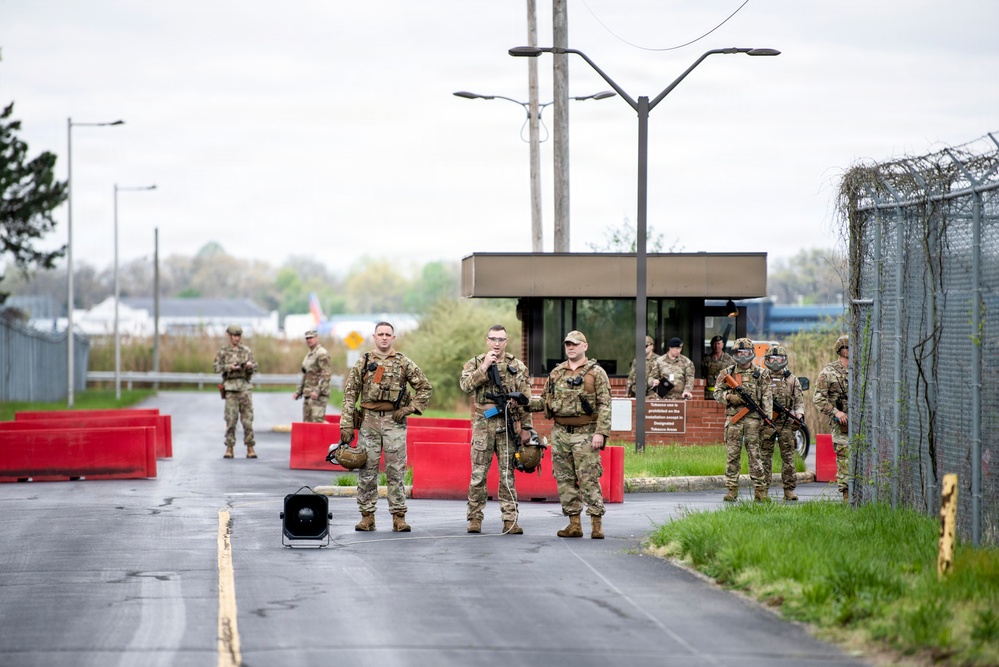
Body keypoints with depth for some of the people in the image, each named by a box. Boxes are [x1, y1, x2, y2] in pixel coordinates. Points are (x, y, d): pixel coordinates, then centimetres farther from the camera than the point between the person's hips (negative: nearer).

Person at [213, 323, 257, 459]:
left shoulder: (247, 351, 11)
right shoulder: (223, 351, 7)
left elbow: (254, 368, 9)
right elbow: (217, 367, 1)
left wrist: (250, 366, -13)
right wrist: (230, 367, -14)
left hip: (245, 386, 1)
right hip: (230, 387, -1)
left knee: (247, 418, -2)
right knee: (231, 419, -3)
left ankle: (250, 448, 1)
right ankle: (229, 448, 2)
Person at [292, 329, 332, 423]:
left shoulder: (322, 354, -10)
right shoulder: (309, 354, 20)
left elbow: (326, 374, -19)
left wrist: (318, 391, -26)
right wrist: (299, 392, 20)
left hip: (319, 395, -10)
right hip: (308, 395, 10)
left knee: (317, 421, -16)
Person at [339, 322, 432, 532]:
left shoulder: (404, 363, 5)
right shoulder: (363, 363, 6)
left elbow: (425, 388, 10)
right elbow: (350, 394, 5)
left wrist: (410, 408, -2)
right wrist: (346, 425, -2)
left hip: (394, 422, -1)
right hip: (369, 420, 1)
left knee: (396, 471, -1)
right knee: (366, 471, 2)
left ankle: (399, 517, 3)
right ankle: (367, 516, 8)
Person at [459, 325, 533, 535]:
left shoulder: (517, 366, 8)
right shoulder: (475, 363, 8)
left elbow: (525, 400, 6)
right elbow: (465, 385, -10)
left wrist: (526, 428, 1)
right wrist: (484, 367, -14)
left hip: (508, 425, 0)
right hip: (483, 424, 0)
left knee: (507, 474, 2)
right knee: (478, 473, 1)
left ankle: (510, 520, 4)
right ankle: (475, 518, 7)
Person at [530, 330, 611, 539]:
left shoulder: (596, 373, 0)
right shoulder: (556, 373, 14)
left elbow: (605, 405, -5)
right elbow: (544, 400, 20)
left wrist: (601, 432, -15)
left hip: (585, 434, -5)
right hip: (560, 433, 5)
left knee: (589, 479, -8)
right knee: (565, 480, 5)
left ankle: (597, 524, -5)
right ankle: (574, 524, 10)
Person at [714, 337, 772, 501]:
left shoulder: (761, 374, 7)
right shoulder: (727, 373, 10)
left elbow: (767, 397, 4)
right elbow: (717, 393, 10)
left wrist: (767, 418, -5)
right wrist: (729, 397, -11)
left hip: (753, 418, -1)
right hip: (733, 418, 1)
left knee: (754, 454, -3)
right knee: (733, 455, 1)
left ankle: (760, 489, 0)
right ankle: (732, 489, 5)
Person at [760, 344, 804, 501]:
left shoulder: (792, 380, 11)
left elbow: (799, 400, 7)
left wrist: (799, 414, -11)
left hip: (787, 423, 1)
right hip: (766, 423, -1)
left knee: (788, 457, 1)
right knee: (765, 457, 0)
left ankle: (789, 489, 5)